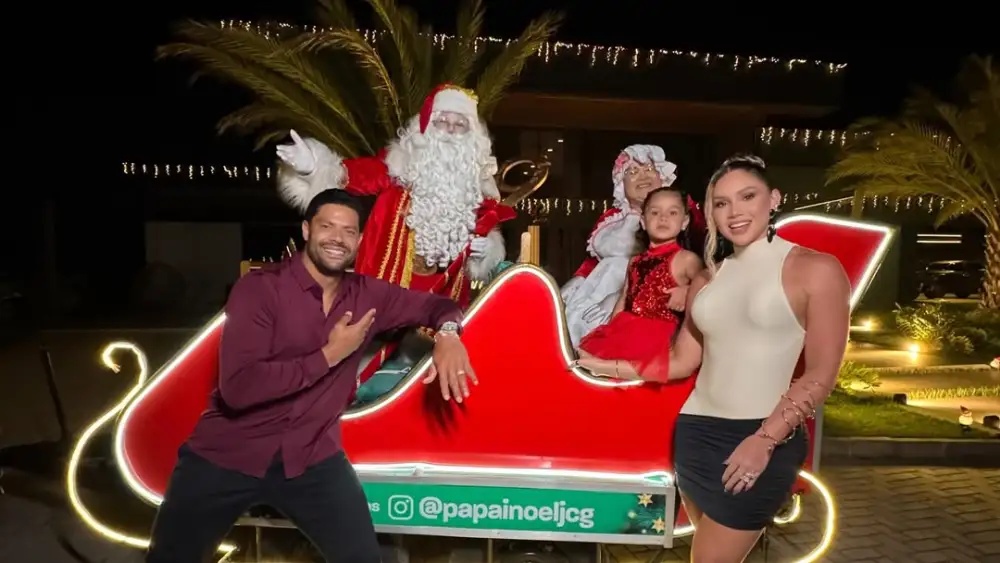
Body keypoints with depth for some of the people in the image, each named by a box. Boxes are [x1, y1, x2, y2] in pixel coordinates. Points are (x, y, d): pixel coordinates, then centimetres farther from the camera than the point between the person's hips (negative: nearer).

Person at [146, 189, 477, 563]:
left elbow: (436, 303, 10)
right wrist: (329, 355, -20)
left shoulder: (366, 295, 0)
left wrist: (447, 333, -14)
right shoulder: (260, 287, -15)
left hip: (311, 458, 3)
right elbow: (238, 387, -25)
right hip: (226, 454, -2)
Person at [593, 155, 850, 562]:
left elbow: (820, 375, -9)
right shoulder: (707, 280, 10)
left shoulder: (816, 270, -5)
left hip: (762, 441, -5)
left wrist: (765, 440, -15)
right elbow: (680, 361, 10)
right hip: (695, 431, 5)